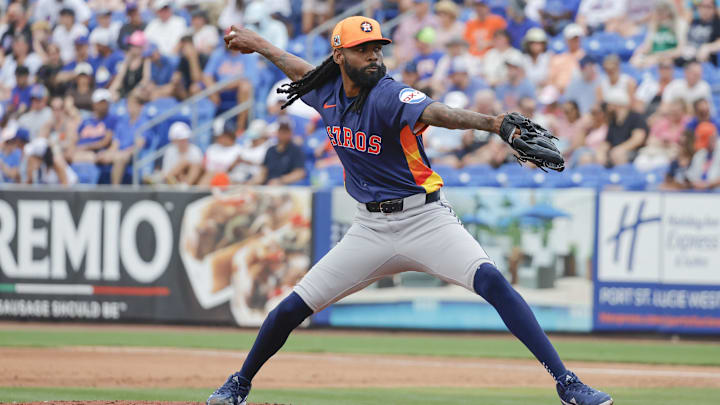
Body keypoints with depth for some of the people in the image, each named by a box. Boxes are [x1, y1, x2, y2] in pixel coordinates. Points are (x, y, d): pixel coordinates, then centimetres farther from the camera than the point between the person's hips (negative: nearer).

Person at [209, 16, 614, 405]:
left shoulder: (390, 95, -16)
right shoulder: (328, 92, 2)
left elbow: (438, 113, -36)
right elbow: (304, 71, 27)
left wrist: (493, 122, -56)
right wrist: (258, 43, 43)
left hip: (425, 219, -5)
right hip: (371, 227, 5)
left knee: (491, 280, -26)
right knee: (293, 307, 2)